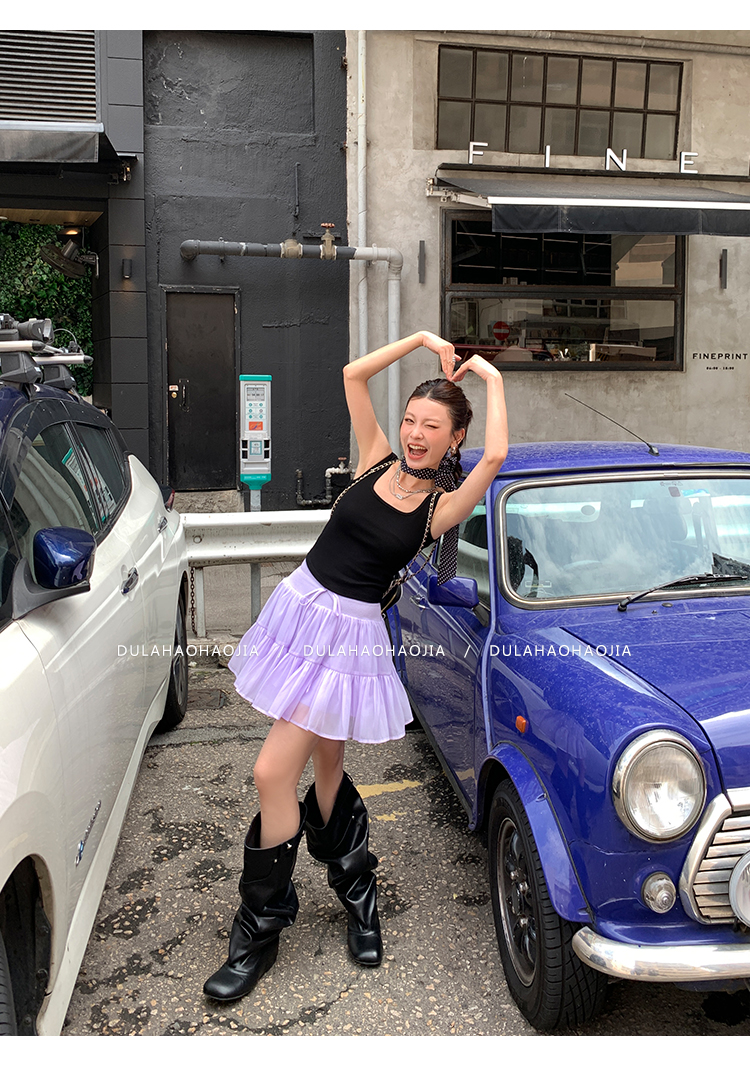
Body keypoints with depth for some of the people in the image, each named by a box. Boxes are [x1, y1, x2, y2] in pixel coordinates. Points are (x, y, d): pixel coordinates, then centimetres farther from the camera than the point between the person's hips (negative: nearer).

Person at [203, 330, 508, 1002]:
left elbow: (495, 456, -24)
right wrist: (422, 340, 1)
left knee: (273, 775, -6)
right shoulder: (378, 461, 4)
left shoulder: (442, 507, -7)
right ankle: (358, 891, 37)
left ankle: (260, 931, 14)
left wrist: (492, 378, -10)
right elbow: (354, 373, 4)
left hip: (351, 633, -5)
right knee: (326, 766, 15)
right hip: (300, 607, 5)